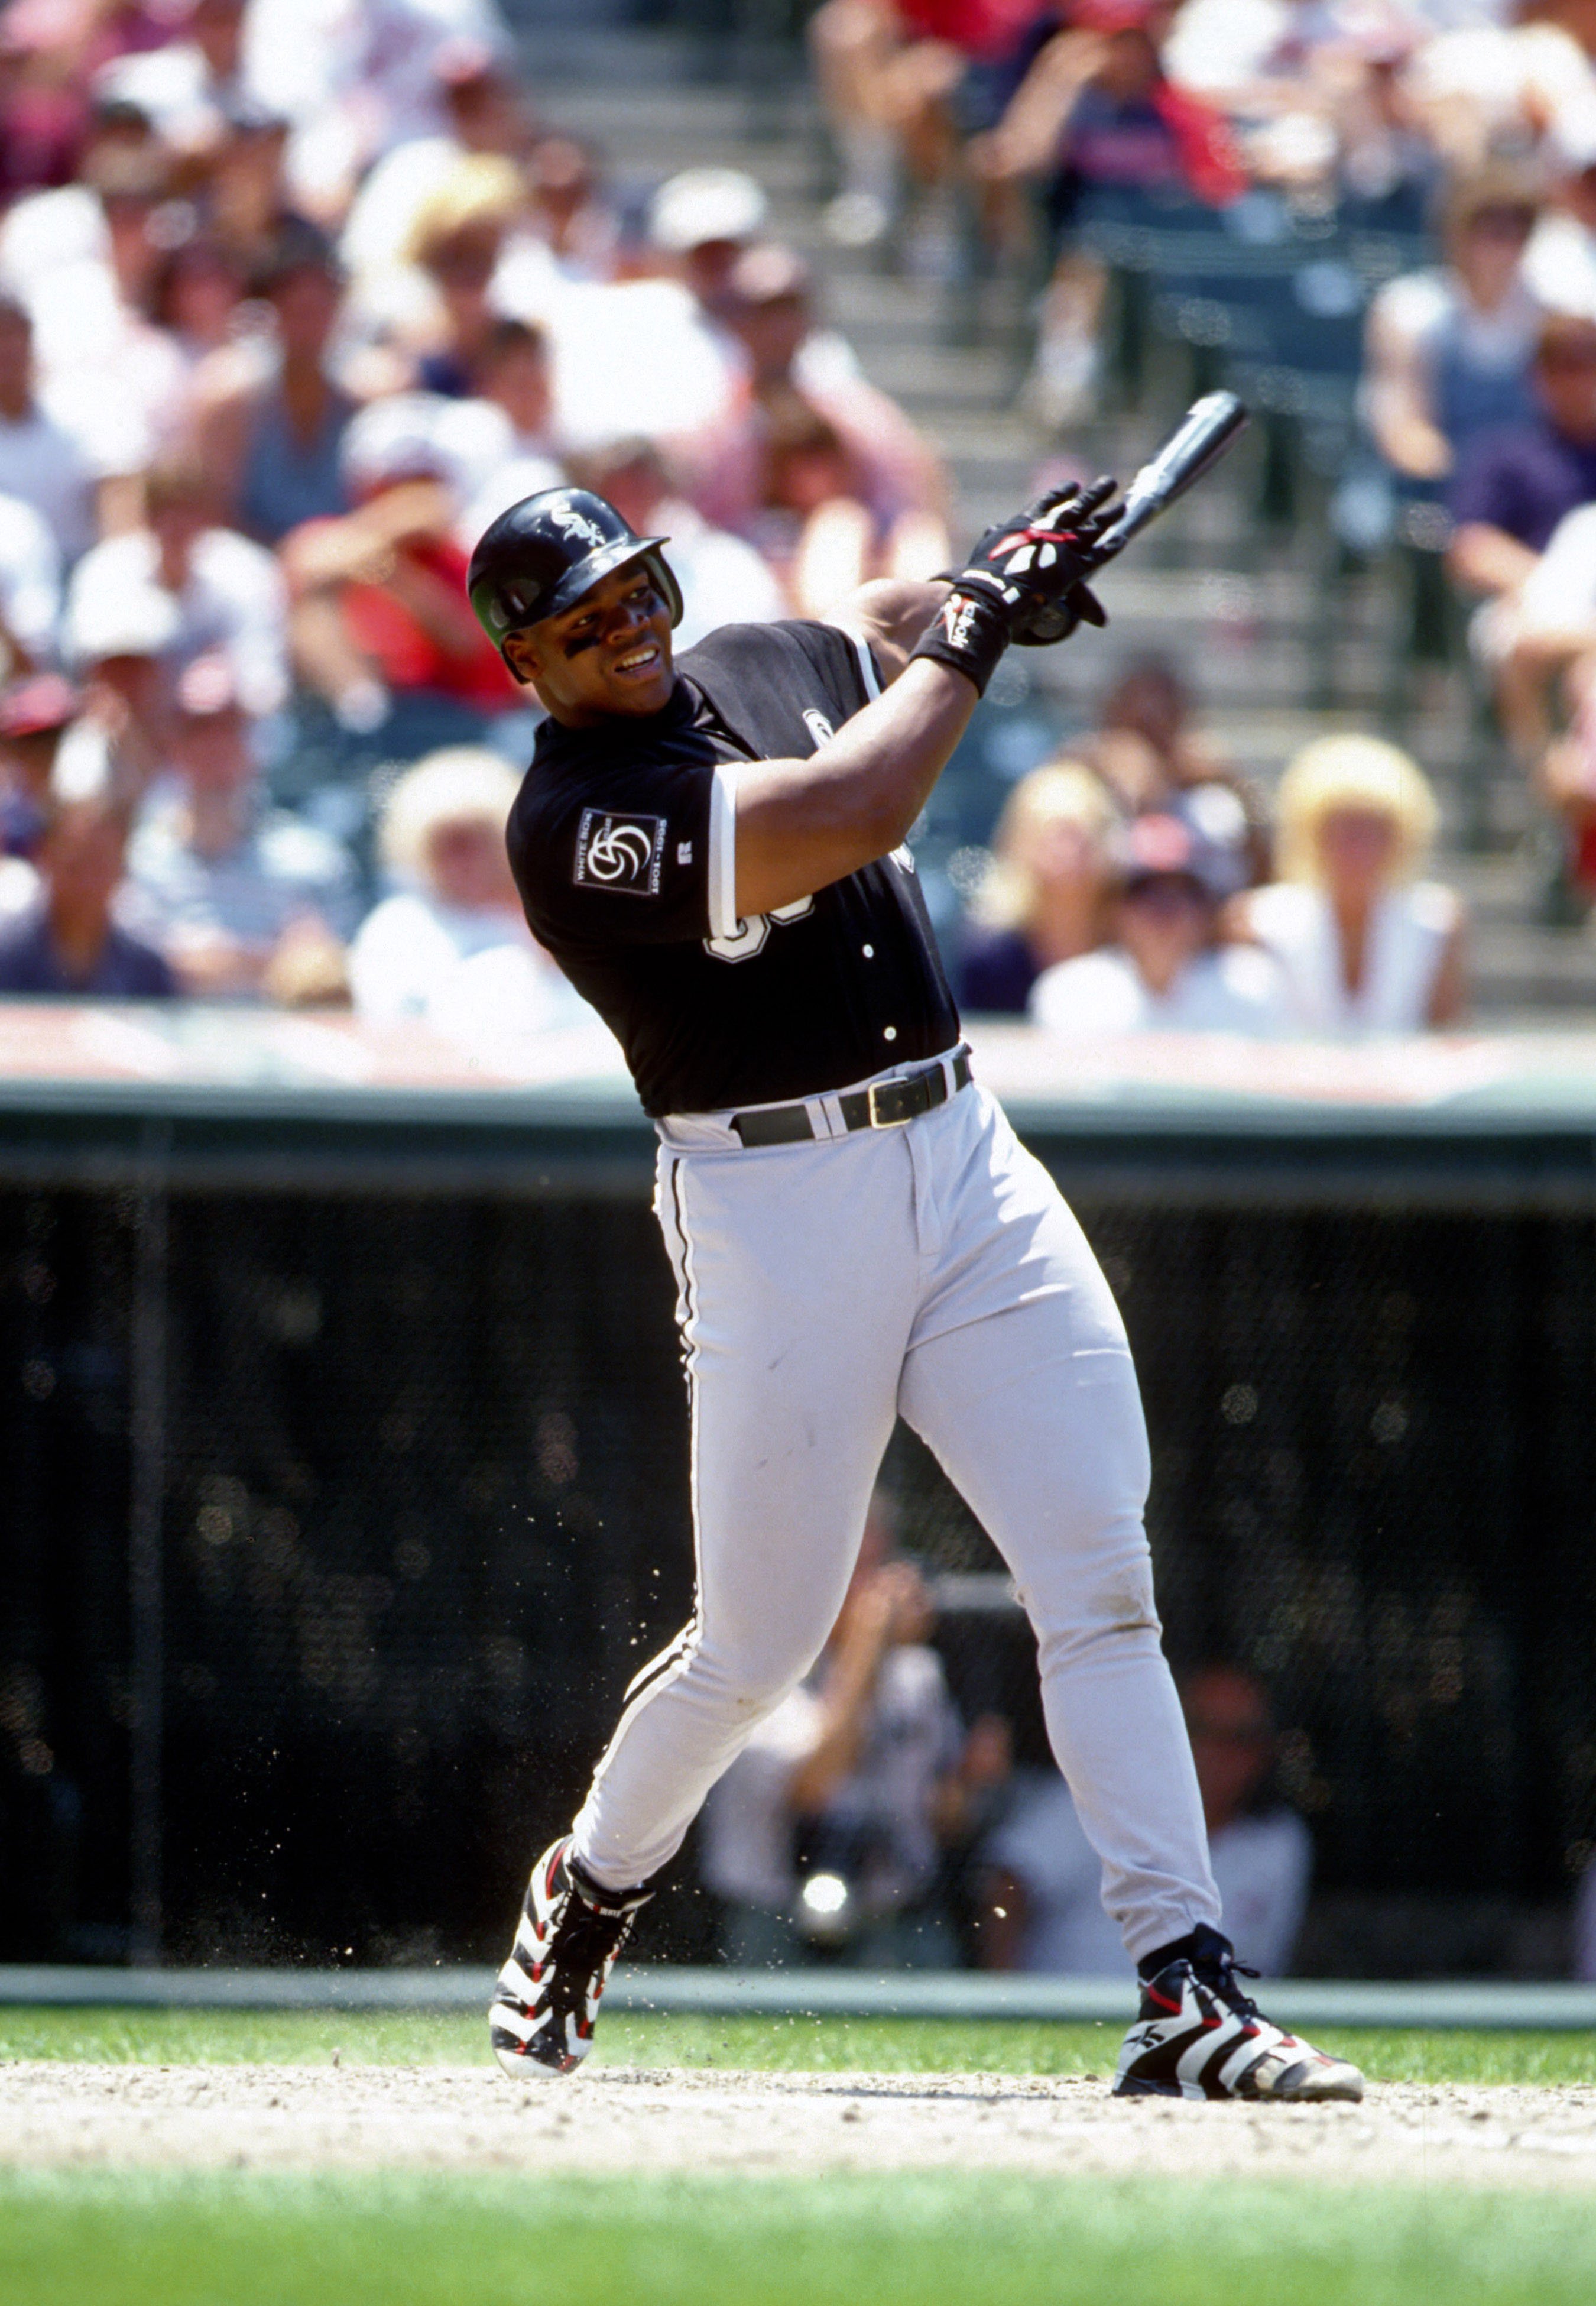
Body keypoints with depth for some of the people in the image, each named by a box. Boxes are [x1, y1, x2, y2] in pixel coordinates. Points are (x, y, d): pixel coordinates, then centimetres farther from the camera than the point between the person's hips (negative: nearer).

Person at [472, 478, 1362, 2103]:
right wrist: (980, 622, -13)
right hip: (773, 1215, -6)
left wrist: (1006, 581, 10)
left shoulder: (767, 665, 9)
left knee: (1101, 1581, -7)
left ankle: (1185, 1990, -10)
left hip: (965, 1160, 6)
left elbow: (887, 630, 32)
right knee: (760, 1642, 2)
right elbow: (855, 813, -25)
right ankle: (590, 1891, 32)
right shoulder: (573, 822, -16)